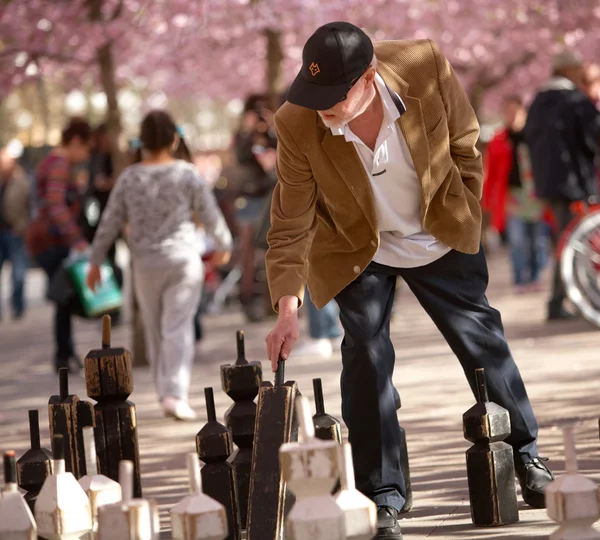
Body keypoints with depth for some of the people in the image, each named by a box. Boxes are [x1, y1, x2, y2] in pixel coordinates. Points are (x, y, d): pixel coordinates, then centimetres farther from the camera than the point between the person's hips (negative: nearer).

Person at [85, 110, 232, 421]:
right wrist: (224, 245, 19)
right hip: (182, 259, -2)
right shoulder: (187, 175, -7)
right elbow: (210, 215, 1)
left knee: (155, 331, 14)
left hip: (145, 264, 2)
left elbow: (110, 223, 1)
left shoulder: (129, 178, -2)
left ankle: (166, 391, 18)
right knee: (178, 328, -4)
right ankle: (175, 393, -15)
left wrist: (95, 261, 10)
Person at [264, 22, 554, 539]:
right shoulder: (298, 125, -29)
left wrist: (463, 215, -4)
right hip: (358, 250, -1)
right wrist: (288, 308, -26)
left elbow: (465, 146, -10)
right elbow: (291, 223, -20)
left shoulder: (426, 68, -29)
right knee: (366, 356, -10)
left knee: (481, 338, 9)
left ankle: (526, 454, 30)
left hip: (440, 239, 1)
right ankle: (383, 498, -1)